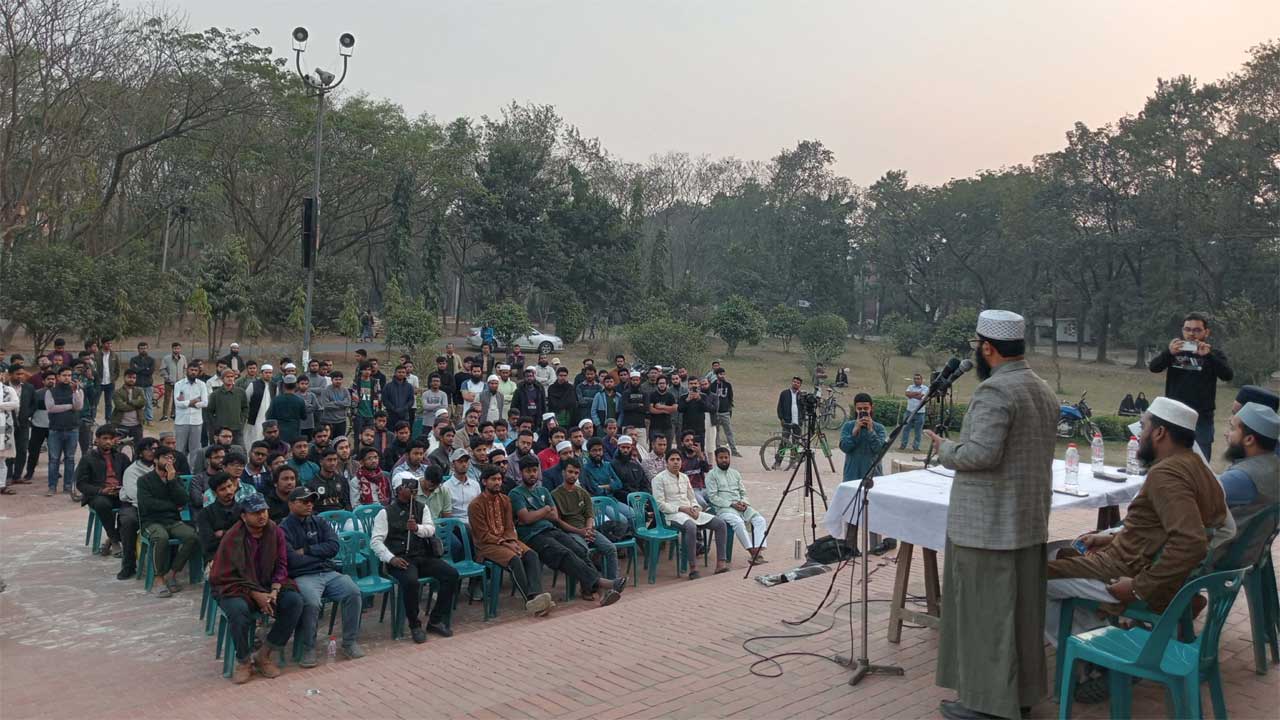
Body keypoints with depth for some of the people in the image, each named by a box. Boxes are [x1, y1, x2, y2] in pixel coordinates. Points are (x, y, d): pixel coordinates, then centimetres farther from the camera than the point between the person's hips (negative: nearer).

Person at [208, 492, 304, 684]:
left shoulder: (275, 532, -3)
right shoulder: (232, 538, -14)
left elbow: (281, 565, 2)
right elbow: (227, 576, -12)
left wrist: (274, 591, -16)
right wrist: (255, 594, -20)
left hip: (267, 585, 4)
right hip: (235, 587, -4)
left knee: (295, 601, -22)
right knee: (238, 609, -37)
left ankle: (264, 655, -9)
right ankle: (243, 662, -14)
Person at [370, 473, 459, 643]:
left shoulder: (422, 508, 15)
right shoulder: (386, 512, 2)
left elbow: (430, 529, 1)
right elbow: (375, 541, -4)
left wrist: (417, 528, -21)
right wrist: (391, 558, -18)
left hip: (424, 556, 5)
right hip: (401, 559, -5)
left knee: (451, 574, -17)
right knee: (410, 581, -35)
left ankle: (437, 621, -4)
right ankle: (414, 625, -12)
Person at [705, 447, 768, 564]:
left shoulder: (735, 473, 21)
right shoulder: (712, 475, 3)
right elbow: (712, 497, -6)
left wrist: (743, 502, -3)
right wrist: (731, 504, -14)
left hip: (740, 506, 6)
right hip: (723, 508, -6)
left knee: (760, 520, -20)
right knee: (738, 522, -35)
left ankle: (759, 553, -30)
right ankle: (752, 553, -30)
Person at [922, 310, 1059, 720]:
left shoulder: (994, 390, -19)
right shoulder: (1045, 391, 12)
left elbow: (981, 453, -26)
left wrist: (944, 449, -9)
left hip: (987, 525, -9)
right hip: (1030, 521, 9)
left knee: (985, 613, 0)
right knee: (1022, 610, 17)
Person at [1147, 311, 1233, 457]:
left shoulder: (1215, 354, 4)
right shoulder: (1174, 351, 8)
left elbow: (1228, 375, -12)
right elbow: (1153, 367, -7)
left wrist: (1208, 355, -26)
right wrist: (1168, 353, -26)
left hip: (1201, 418, -2)